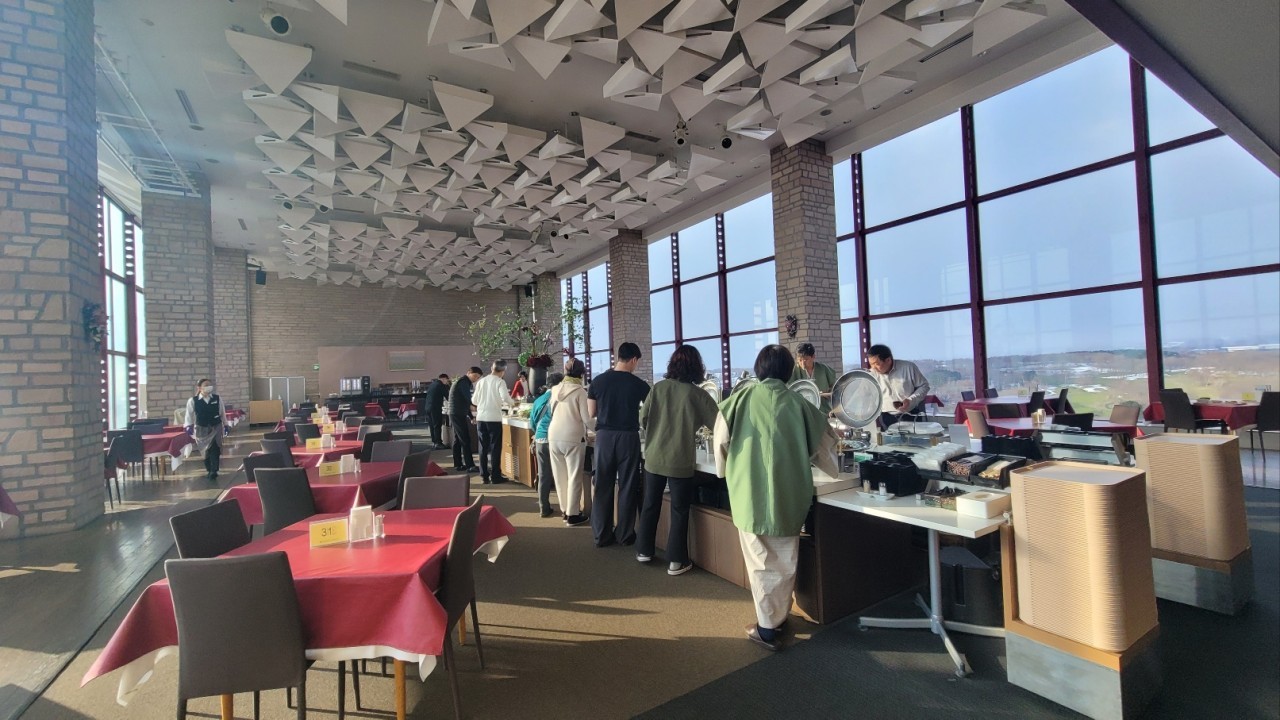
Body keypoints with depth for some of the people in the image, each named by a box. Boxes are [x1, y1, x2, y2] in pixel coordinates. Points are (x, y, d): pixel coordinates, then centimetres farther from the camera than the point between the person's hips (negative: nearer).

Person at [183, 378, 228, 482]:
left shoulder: (217, 399, -1)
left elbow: (222, 413, 7)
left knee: (214, 450, -8)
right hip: (201, 428, 0)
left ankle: (213, 472, -4)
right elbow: (189, 414, -4)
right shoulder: (193, 400, -5)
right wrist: (188, 426, -18)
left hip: (216, 427, 0)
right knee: (206, 450, 10)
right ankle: (209, 470, 27)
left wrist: (226, 425, 10)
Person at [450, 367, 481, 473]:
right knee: (465, 440, -10)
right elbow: (469, 399, -20)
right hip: (458, 415, -10)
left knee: (457, 440, 12)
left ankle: (458, 464, 16)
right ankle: (470, 466, -10)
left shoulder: (463, 382, 20)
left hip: (456, 414, 10)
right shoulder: (464, 382, -11)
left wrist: (471, 416, 20)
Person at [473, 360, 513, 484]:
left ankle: (484, 476, 14)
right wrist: (510, 402, 1)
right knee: (495, 447, 4)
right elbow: (505, 397, -20)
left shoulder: (481, 381, 8)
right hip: (494, 418, -4)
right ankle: (495, 477, 6)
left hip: (481, 417, 5)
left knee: (483, 447, 11)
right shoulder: (500, 382, -6)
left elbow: (474, 400, 11)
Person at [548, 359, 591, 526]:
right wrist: (591, 429, 10)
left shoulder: (555, 389, 7)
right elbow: (586, 418, -9)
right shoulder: (580, 391, -8)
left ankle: (565, 510, 25)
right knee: (574, 476, 5)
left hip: (554, 436, 5)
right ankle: (573, 514, 11)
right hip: (573, 438, -5)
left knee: (560, 475, 14)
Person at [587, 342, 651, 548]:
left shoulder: (598, 381, -1)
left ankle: (602, 535, 17)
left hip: (604, 436, 2)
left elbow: (592, 412, 7)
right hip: (628, 437, -2)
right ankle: (625, 534, 19)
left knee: (603, 486, 10)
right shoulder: (639, 384, -6)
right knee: (627, 486, 10)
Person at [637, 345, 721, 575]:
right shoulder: (697, 394, -12)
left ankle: (644, 550, 31)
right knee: (679, 510, 9)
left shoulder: (658, 387, -4)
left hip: (654, 457, 3)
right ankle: (676, 561, 17)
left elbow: (643, 419, 1)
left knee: (650, 505, 18)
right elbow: (718, 424, -8)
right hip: (680, 461, -3)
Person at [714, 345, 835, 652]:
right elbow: (828, 438, 13)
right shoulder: (797, 403, 0)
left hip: (751, 492, -2)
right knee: (785, 559, 19)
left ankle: (767, 627, 18)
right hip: (789, 494, 2)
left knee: (761, 560, 11)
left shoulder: (741, 398, -5)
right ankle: (779, 616, 35)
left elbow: (721, 441, -5)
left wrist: (729, 471, 14)